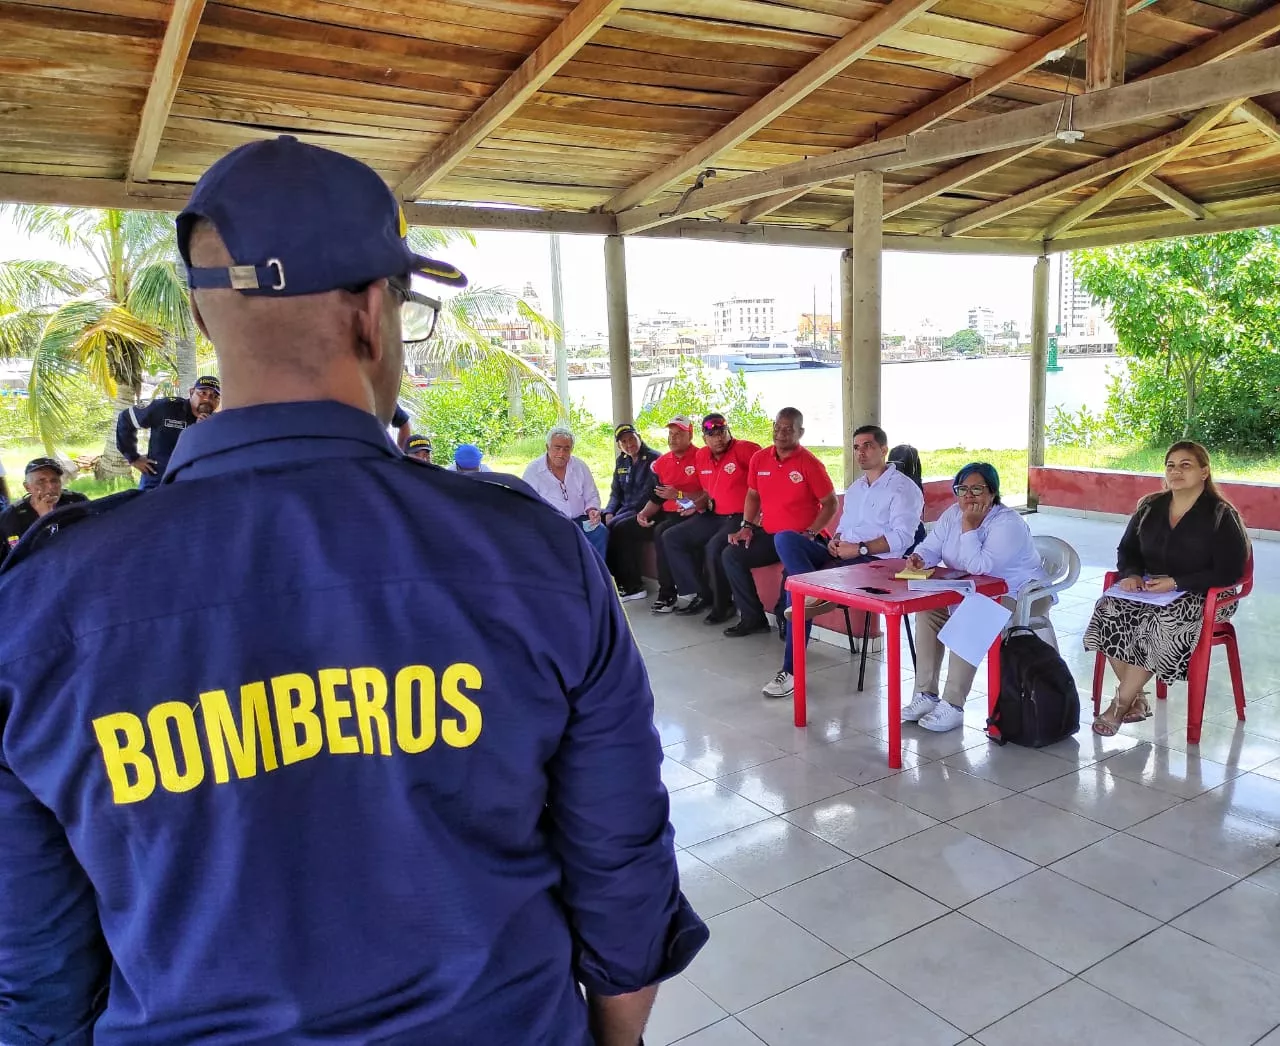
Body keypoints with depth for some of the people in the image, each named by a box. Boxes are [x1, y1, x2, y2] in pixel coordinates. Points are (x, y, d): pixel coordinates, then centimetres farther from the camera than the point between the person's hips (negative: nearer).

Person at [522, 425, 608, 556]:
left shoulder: (580, 466, 9)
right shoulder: (533, 470, -1)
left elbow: (592, 496, 16)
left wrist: (592, 510, -7)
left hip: (579, 520, 3)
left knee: (601, 531, -24)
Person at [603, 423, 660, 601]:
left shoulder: (654, 459, -9)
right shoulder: (621, 461, 14)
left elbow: (650, 495, -16)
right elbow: (616, 493, 17)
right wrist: (609, 513, -3)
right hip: (625, 510, 8)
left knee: (619, 528, -29)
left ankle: (633, 586, -18)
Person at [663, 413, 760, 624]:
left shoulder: (744, 449, -12)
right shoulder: (701, 456, 10)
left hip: (739, 517, -8)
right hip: (713, 516, 8)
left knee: (713, 548, -32)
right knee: (671, 538, 3)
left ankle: (722, 605, -9)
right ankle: (702, 594, 5)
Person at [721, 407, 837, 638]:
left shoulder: (810, 464, -9)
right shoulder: (759, 458, 6)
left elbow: (830, 504, -6)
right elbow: (752, 495, 18)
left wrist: (810, 533, -16)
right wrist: (746, 527, 5)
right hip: (768, 535, 6)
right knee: (731, 555, -10)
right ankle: (753, 618, 0)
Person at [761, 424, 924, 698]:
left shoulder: (903, 488, -2)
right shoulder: (855, 488, 25)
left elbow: (902, 537, -13)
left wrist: (859, 549, -20)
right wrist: (835, 540, 2)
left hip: (876, 560, -8)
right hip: (842, 554, 8)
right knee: (785, 538, -19)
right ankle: (815, 593, -35)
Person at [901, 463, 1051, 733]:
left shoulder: (1008, 524, -21)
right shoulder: (952, 514, 3)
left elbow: (979, 566, -30)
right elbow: (931, 547, 2)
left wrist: (969, 526, -26)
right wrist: (918, 558, -21)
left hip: (1021, 596, -8)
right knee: (927, 610, -11)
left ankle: (953, 706, -25)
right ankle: (926, 695, -7)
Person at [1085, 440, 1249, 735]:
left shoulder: (1221, 515, -6)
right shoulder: (1150, 507, 10)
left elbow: (1229, 573, -12)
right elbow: (1127, 550, 18)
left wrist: (1176, 583, -21)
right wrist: (1131, 575, -5)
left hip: (1203, 597, -5)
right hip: (1150, 590, 5)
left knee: (1158, 624, -35)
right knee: (1109, 610, -25)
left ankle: (1120, 705, -22)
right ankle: (1137, 700, -16)